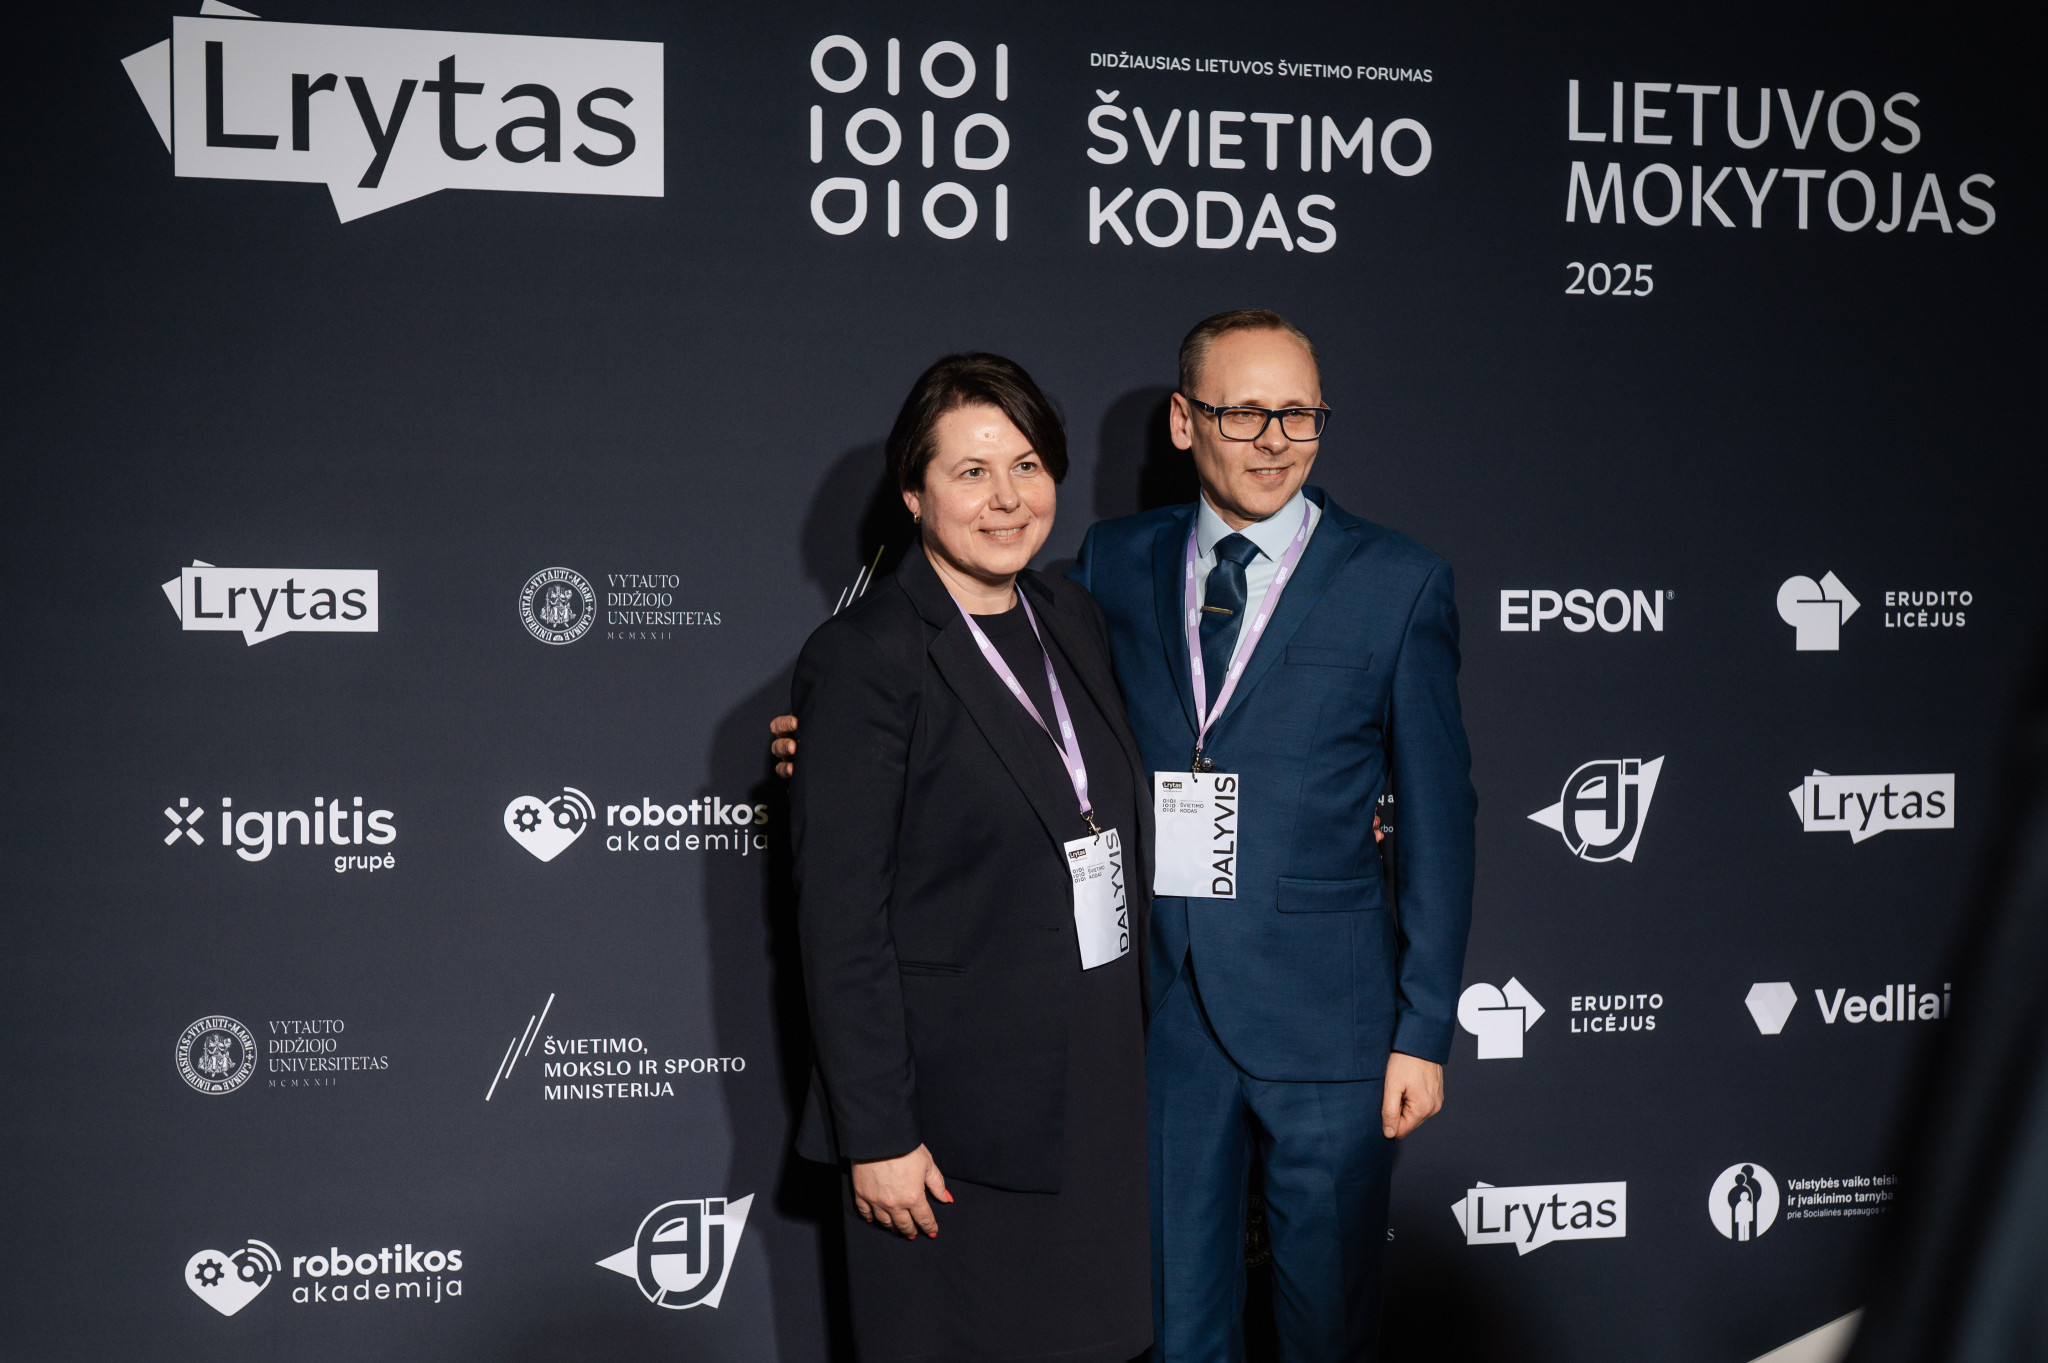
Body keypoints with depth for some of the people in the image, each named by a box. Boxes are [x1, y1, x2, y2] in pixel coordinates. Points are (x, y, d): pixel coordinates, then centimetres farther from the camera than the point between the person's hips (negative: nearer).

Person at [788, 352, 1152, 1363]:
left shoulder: (1071, 620, 9)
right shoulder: (865, 658, -14)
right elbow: (839, 919, -16)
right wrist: (876, 1134, -17)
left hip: (1096, 1084, 7)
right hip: (955, 1106, -7)